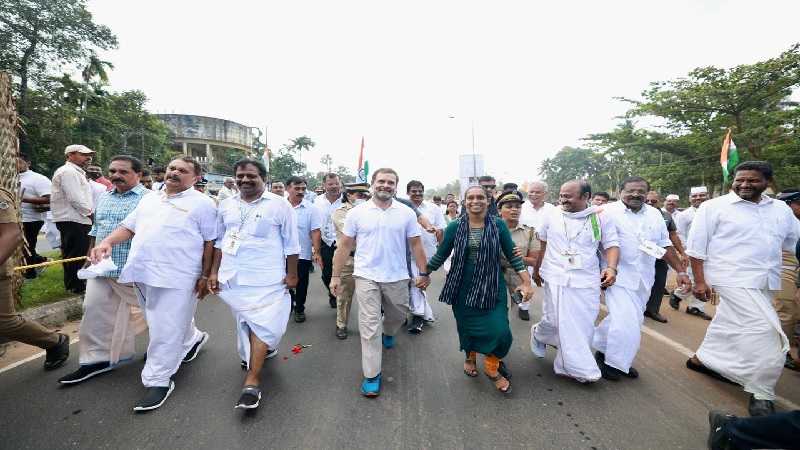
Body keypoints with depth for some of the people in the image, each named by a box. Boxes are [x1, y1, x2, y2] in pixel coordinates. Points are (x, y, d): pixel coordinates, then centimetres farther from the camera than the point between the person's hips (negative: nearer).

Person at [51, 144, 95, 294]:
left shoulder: (75, 172, 20)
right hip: (74, 221, -11)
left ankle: (73, 284, 27)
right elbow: (75, 199, -21)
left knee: (72, 254, 17)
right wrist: (90, 213, -10)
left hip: (76, 220, 11)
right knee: (76, 255, -4)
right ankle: (76, 286, 4)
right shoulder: (68, 171, -14)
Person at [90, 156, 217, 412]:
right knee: (160, 324, 21)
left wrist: (205, 276, -9)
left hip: (176, 276, -7)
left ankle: (158, 381, 12)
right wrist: (107, 242, -1)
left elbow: (210, 242, -6)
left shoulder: (202, 203, -4)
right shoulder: (149, 199, 16)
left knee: (166, 331, -2)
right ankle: (192, 339, 44)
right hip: (143, 272, 7)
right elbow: (128, 226, 20)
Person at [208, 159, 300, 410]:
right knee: (244, 322, 18)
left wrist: (292, 274, -5)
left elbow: (291, 243, -5)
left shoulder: (279, 205, -7)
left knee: (261, 325, -5)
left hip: (266, 278, -5)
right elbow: (220, 240, 14)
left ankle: (252, 383, 3)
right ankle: (256, 353, 42)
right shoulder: (226, 205, 8)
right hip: (233, 277, 5)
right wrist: (214, 271, 11)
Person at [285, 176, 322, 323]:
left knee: (301, 284, 10)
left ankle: (299, 309, 29)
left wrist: (316, 252, -16)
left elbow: (316, 232, -11)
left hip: (303, 255, -2)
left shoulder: (311, 209, -9)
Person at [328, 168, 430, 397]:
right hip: (367, 277, -2)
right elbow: (345, 245, 0)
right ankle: (372, 375, 17)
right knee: (369, 326, 2)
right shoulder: (357, 212, -4)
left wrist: (423, 272, 1)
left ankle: (388, 331, 57)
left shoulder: (407, 213, -2)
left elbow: (415, 244, 4)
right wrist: (336, 275, -1)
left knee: (399, 314, 22)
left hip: (397, 277, 2)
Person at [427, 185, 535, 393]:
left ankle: (492, 369, 24)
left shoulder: (498, 225, -5)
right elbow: (441, 255, 2)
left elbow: (512, 254, -1)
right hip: (463, 286, 0)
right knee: (467, 326, 14)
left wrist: (527, 282, -7)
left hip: (492, 286, 0)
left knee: (498, 330, -6)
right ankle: (470, 357, 47)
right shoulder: (455, 226, -6)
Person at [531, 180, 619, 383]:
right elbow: (543, 244, 10)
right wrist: (536, 269, 16)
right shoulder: (551, 215, 1)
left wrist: (611, 267, -14)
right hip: (556, 277, -1)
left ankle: (567, 365, 25)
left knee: (583, 325, 5)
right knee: (556, 321, -5)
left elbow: (611, 244, 5)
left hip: (587, 280, 1)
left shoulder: (602, 217, 0)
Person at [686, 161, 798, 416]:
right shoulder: (714, 207, -8)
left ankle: (702, 358, 34)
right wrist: (699, 280, -10)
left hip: (764, 281, 6)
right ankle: (761, 393, 2)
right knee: (765, 331, -11)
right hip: (733, 278, -6)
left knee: (730, 323, 15)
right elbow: (697, 246, -8)